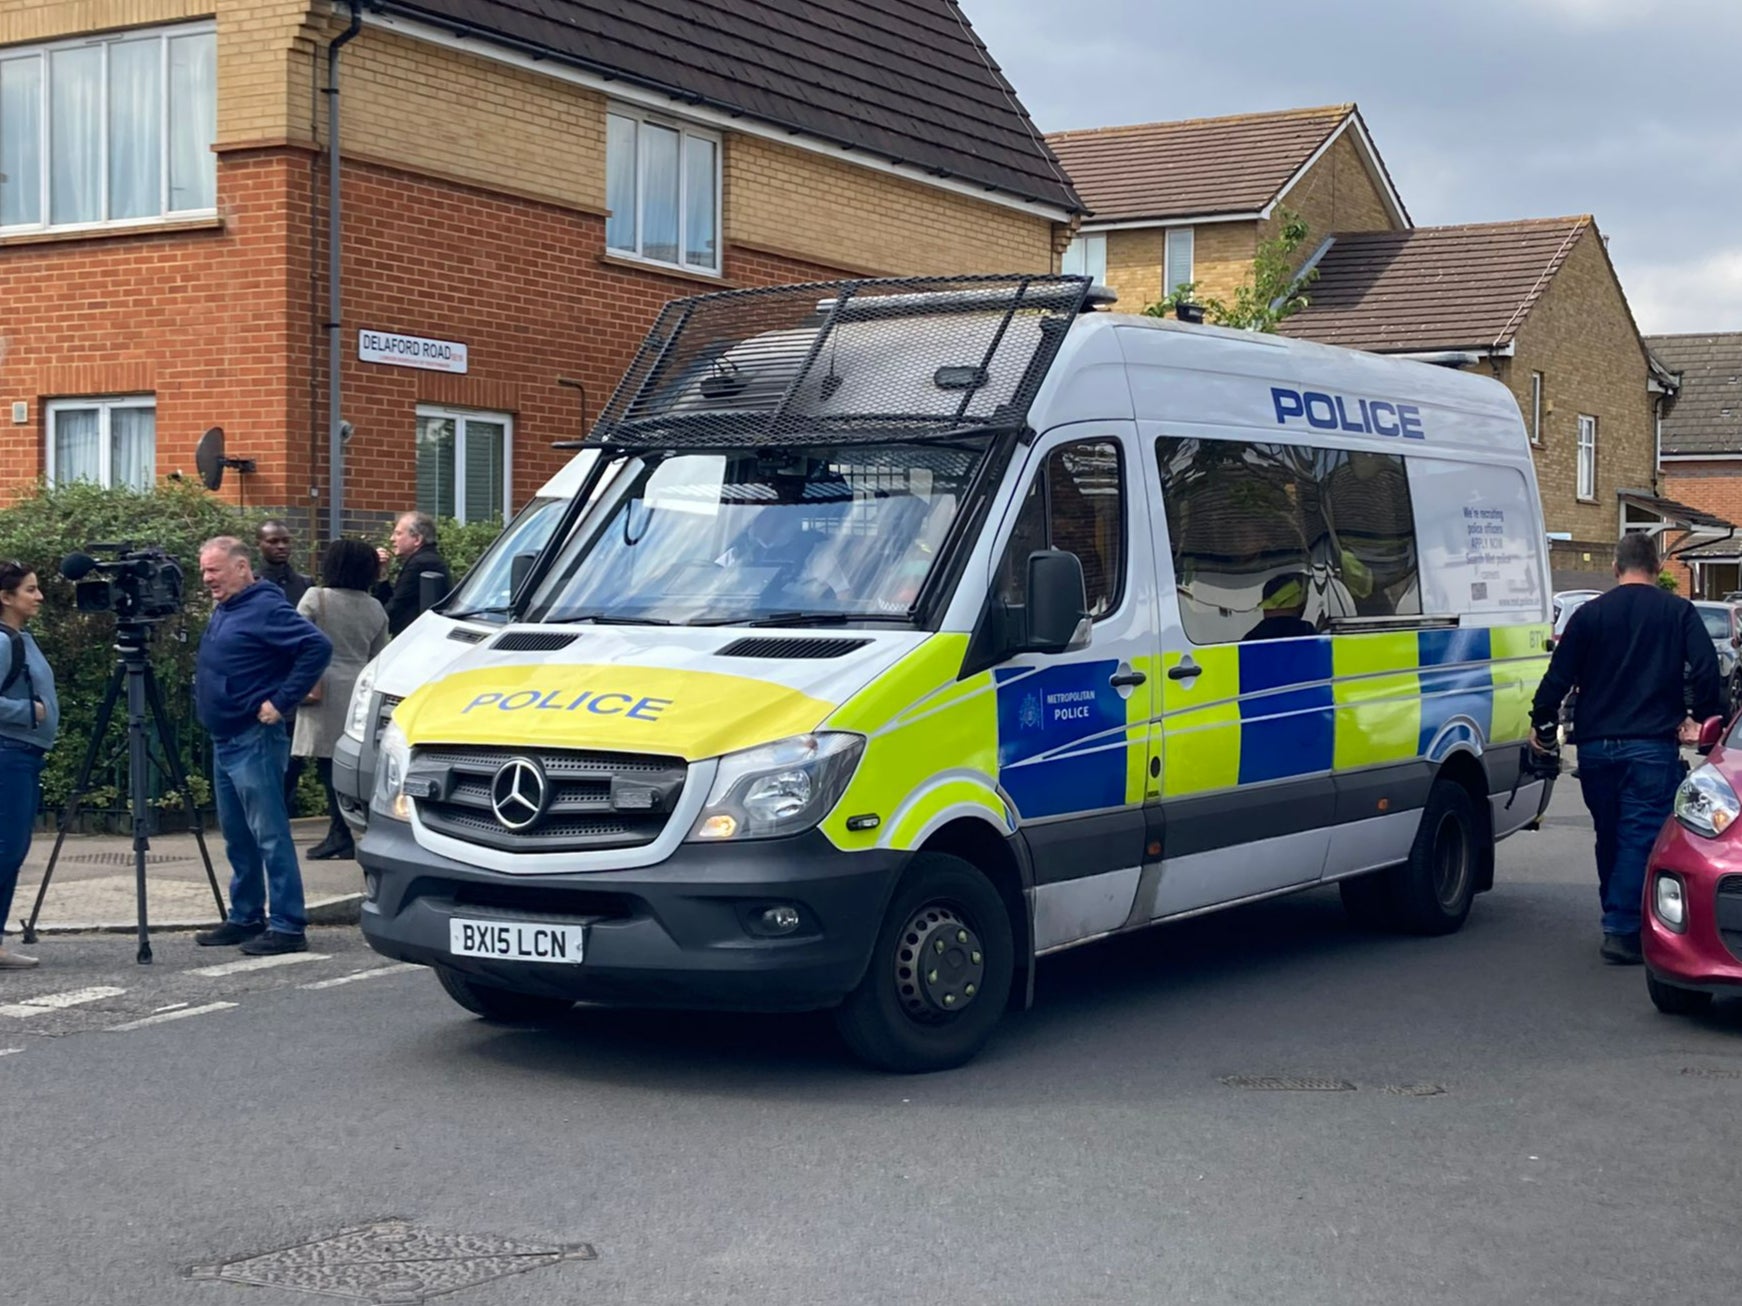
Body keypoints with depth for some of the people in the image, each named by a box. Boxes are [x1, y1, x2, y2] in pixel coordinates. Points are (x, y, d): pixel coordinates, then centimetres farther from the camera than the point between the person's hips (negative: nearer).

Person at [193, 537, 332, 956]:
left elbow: (317, 646, -23)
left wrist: (282, 701, -21)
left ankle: (287, 926, -8)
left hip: (254, 742, -10)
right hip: (224, 740, 10)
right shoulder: (223, 611, 15)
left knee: (270, 835, -9)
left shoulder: (265, 609, -15)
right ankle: (245, 919, 24)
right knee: (237, 837, 15)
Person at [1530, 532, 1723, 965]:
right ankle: (1622, 930, -13)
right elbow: (1706, 669, -5)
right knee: (1641, 837, -5)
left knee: (1610, 838, 16)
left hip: (1596, 747, 3)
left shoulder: (1589, 614, 6)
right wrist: (1705, 718, 8)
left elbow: (1558, 676, 4)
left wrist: (1541, 724, 15)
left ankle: (1618, 919, 25)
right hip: (1652, 746, -3)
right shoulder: (1678, 612, 2)